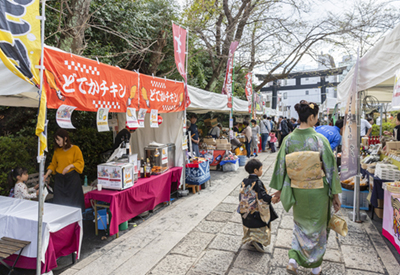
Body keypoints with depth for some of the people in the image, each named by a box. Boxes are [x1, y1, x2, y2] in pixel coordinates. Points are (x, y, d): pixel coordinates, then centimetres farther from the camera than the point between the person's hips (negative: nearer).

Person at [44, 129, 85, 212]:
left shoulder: (75, 149, -4)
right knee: (59, 202, 5)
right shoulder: (57, 150, 11)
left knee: (73, 202, -1)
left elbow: (80, 163, -7)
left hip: (72, 178, -4)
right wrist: (47, 174, 3)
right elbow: (53, 164, 16)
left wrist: (70, 166, -22)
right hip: (59, 178, 5)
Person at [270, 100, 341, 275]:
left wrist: (280, 189, 10)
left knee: (300, 225, 26)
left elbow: (281, 165, -2)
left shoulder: (288, 139, -7)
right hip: (317, 191, -2)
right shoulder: (320, 139, -17)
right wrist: (335, 194, -1)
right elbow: (330, 168, -11)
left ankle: (293, 258, 17)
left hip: (297, 190, 3)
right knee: (317, 227, 18)